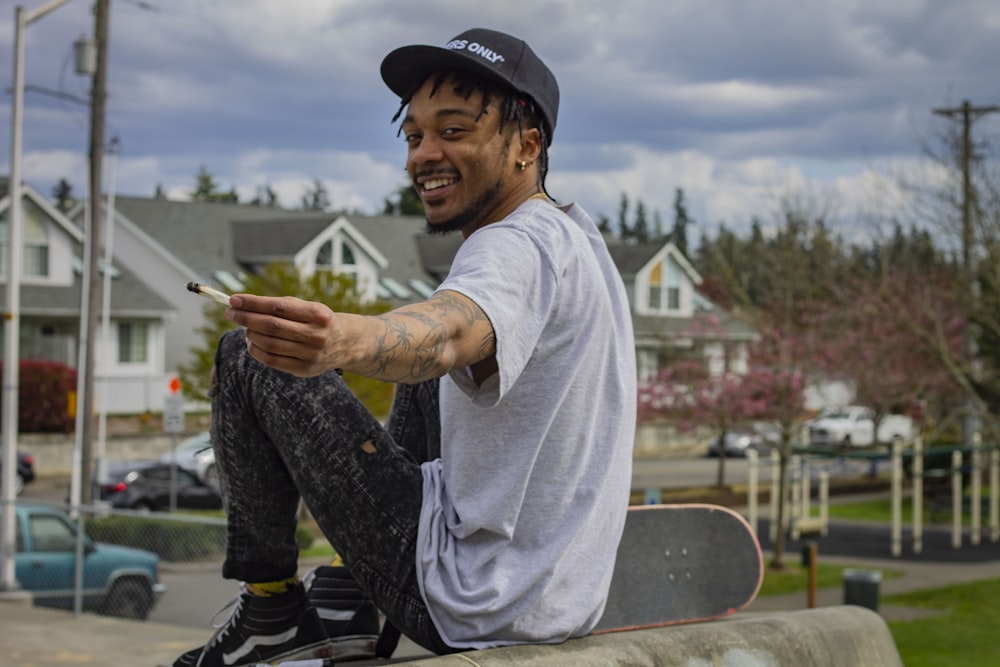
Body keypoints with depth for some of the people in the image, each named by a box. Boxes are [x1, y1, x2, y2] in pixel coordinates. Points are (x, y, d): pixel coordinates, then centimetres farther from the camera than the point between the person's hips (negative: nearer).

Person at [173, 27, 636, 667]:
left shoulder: (516, 247, -17)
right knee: (425, 383, 33)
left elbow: (447, 333, -42)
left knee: (246, 358, -4)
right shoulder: (579, 232, 12)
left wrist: (344, 340, -60)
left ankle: (271, 607, 9)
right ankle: (350, 602, 28)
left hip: (470, 610, -10)